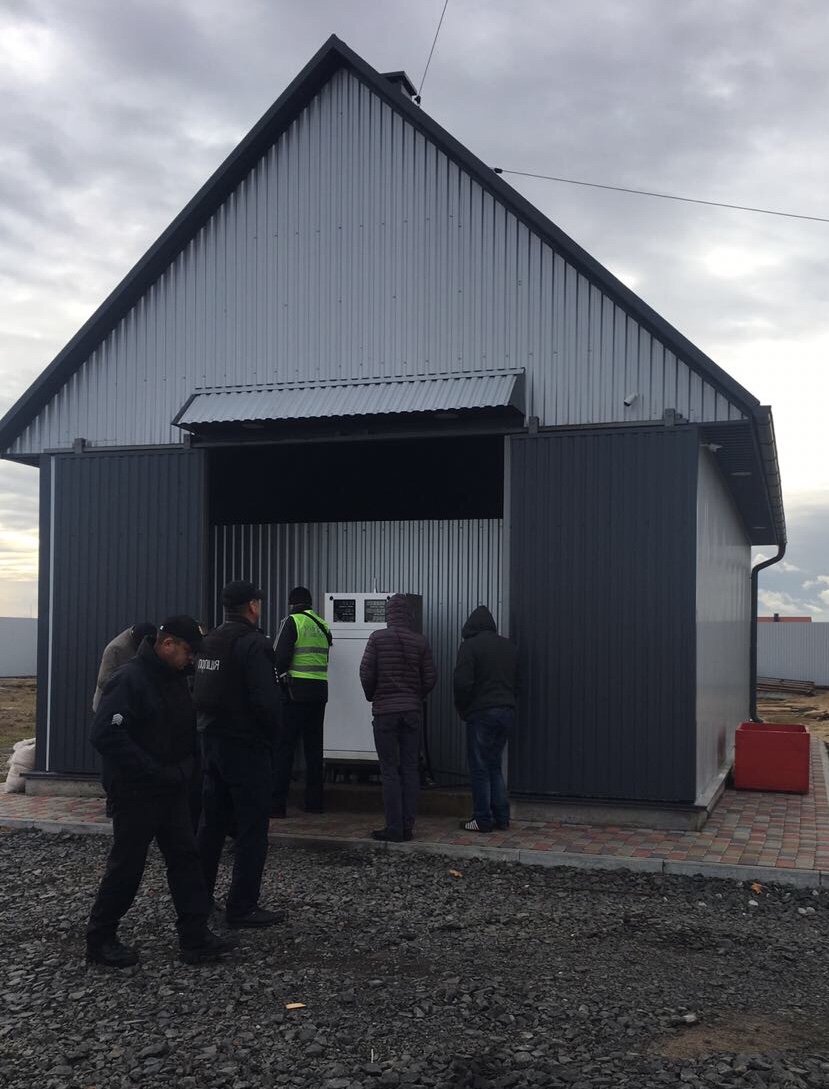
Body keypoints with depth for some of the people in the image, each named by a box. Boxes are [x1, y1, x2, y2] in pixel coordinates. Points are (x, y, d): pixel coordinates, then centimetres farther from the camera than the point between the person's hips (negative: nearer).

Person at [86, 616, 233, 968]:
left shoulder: (174, 679, 9)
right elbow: (105, 735, -27)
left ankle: (195, 938, 12)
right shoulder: (129, 679, -19)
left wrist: (183, 767, 6)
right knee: (127, 866, 3)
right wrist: (155, 773, -24)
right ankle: (100, 939, 19)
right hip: (136, 792, -8)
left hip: (171, 790, 8)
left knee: (186, 857, 7)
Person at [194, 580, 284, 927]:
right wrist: (272, 731, -5)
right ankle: (242, 907, 3)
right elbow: (267, 699, -21)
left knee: (211, 822, 17)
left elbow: (198, 691, 11)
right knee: (252, 828, 0)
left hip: (211, 740, 8)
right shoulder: (254, 644, -16)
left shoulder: (209, 641, 8)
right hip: (246, 745, -8)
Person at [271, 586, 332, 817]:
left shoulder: (292, 621, -6)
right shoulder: (323, 625, 12)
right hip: (320, 691, 6)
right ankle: (314, 802, 17)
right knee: (314, 746, 13)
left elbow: (280, 656, -12)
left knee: (283, 747, -3)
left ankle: (277, 804, -5)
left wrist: (279, 675, 3)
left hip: (295, 691, -6)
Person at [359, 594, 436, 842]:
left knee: (390, 771, 1)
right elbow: (429, 679, 1)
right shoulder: (421, 642, 0)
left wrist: (372, 698, 12)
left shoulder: (378, 638, -6)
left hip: (385, 710, -2)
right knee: (410, 769, 9)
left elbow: (366, 673, -7)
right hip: (413, 711, 3)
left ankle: (394, 828, 0)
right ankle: (408, 826, 11)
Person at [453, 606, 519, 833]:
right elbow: (516, 682, 15)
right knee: (494, 766, 15)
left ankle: (483, 820, 4)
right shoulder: (508, 646, 14)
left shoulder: (469, 646, -6)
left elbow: (463, 682, -14)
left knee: (480, 768, 1)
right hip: (507, 712, 6)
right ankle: (501, 817, 14)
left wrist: (462, 710, 0)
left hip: (481, 713, -6)